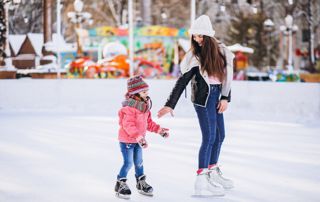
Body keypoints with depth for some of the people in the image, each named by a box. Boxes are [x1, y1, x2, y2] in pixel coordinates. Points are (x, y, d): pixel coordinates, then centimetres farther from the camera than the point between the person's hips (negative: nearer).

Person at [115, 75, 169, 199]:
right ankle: (120, 184, 10)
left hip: (138, 139, 8)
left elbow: (148, 122, 16)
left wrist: (159, 130, 9)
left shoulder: (145, 106, 5)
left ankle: (141, 183, 30)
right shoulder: (130, 107, -24)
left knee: (139, 162, 17)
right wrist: (139, 137, -35)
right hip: (127, 140, -8)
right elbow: (128, 125, -30)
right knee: (128, 163, -5)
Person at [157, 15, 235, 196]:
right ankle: (202, 181, -7)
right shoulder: (195, 56, -10)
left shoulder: (221, 51, 2)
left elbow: (227, 75, 8)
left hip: (216, 97, 6)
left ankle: (213, 173, 29)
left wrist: (225, 98, 0)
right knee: (210, 137, -9)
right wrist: (170, 105, -16)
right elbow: (183, 81, -11)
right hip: (203, 98, -6)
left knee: (220, 136, 14)